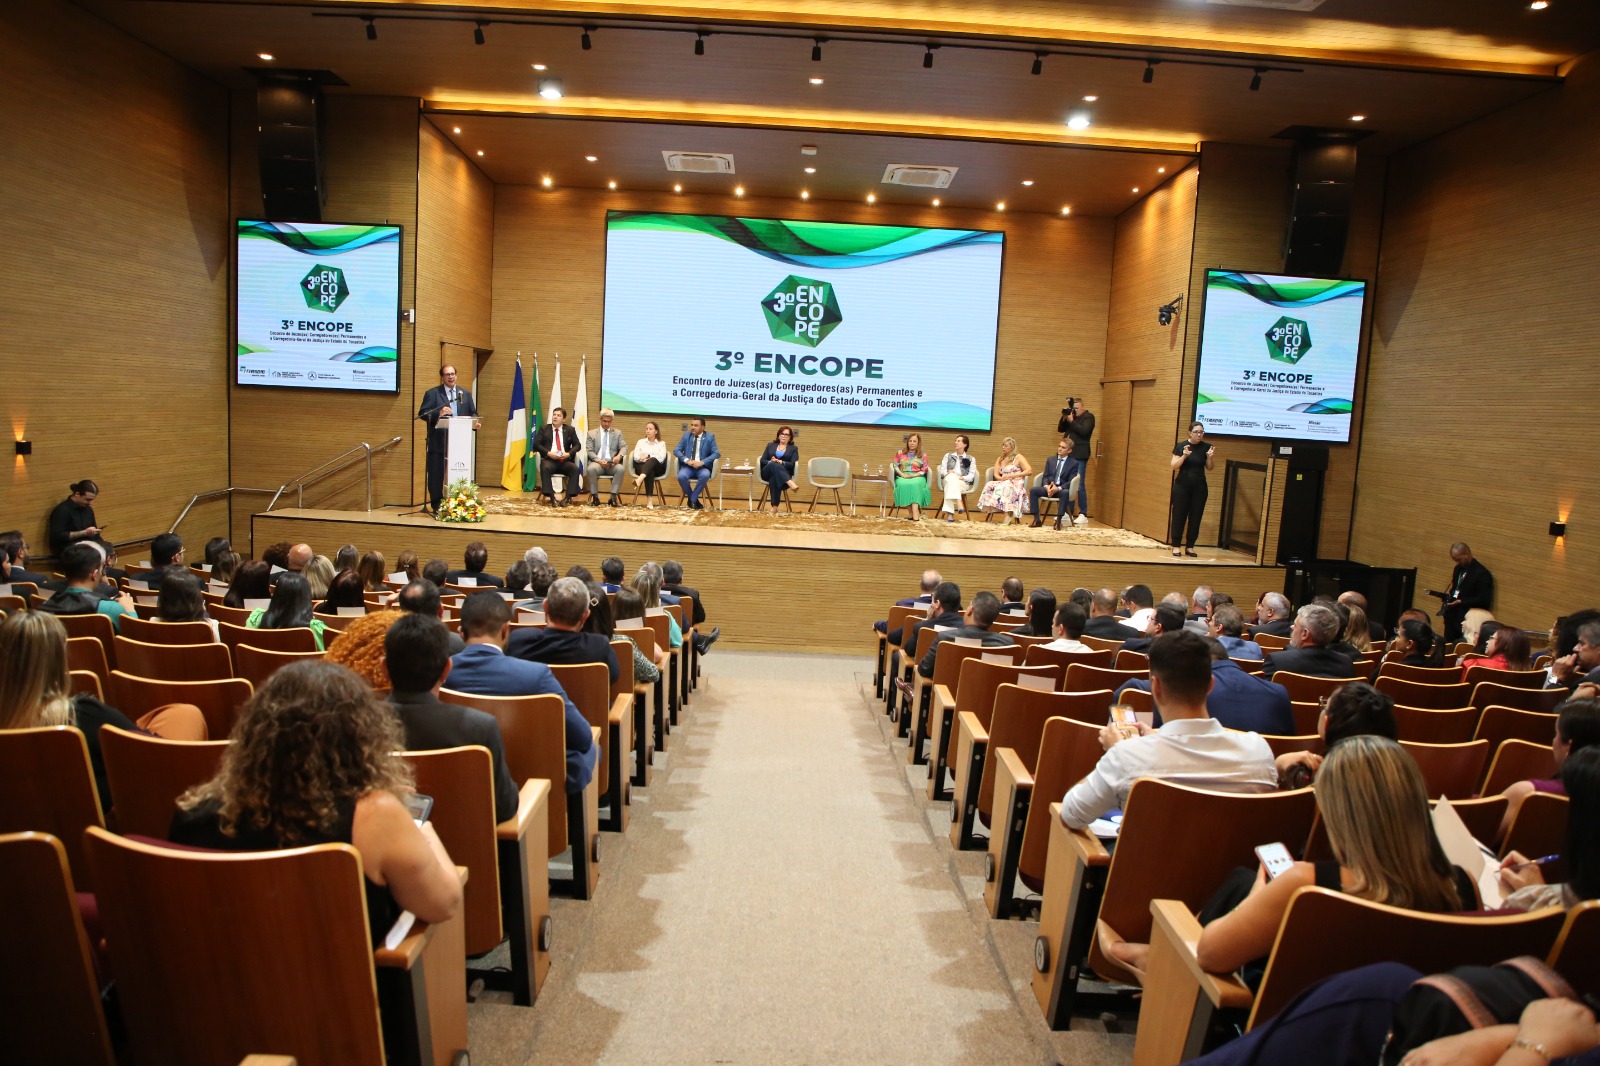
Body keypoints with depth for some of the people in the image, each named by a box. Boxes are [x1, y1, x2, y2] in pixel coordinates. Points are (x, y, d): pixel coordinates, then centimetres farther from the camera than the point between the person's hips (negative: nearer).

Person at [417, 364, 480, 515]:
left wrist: (475, 422, -10)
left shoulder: (466, 394, 15)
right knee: (436, 474, 0)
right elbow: (422, 413, -6)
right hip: (438, 442, -3)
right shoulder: (432, 393, 2)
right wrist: (438, 414, -24)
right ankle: (436, 505, 7)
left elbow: (473, 414, 13)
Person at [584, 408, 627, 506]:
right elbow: (590, 451, 5)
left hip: (612, 463, 1)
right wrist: (599, 460, -15)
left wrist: (619, 455, -18)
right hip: (597, 462, -1)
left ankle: (613, 497, -28)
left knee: (620, 468, -35)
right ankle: (595, 497, -23)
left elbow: (623, 447, 7)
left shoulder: (617, 433, 19)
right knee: (591, 469, -36)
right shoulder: (591, 433, 15)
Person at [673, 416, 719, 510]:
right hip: (687, 466, 2)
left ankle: (692, 500, -17)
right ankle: (694, 500, -8)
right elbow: (676, 450, 4)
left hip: (702, 467, -1)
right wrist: (687, 460, -15)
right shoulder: (686, 436, 10)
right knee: (681, 476, -32)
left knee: (705, 475, -36)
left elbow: (716, 453, -6)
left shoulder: (710, 437, 3)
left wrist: (702, 462, -20)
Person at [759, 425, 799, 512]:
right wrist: (770, 462, -12)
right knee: (774, 465, -37)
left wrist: (781, 462, -19)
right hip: (767, 472, 1)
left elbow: (792, 464, 0)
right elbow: (762, 461, 10)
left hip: (784, 474, -1)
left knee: (774, 478, -40)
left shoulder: (793, 449, 16)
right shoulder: (770, 445, 20)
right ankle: (790, 483, -58)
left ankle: (775, 506, -46)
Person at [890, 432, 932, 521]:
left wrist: (915, 475, -13)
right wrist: (902, 474, -8)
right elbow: (895, 465, 9)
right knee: (902, 484, -36)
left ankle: (915, 512, -48)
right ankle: (911, 511, -35)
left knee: (915, 484, -38)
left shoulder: (923, 455, 11)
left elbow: (924, 470, 4)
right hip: (902, 477, 1)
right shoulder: (900, 453, 16)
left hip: (917, 477, -1)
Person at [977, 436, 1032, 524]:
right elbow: (996, 474, 11)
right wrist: (1002, 478, -13)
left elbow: (1029, 471, -7)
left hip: (1016, 485, -5)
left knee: (1004, 487, -37)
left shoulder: (1018, 457, 5)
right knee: (989, 485, -26)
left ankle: (1008, 515, -43)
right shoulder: (1000, 459, 21)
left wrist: (1012, 475, -13)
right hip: (1003, 483, 5)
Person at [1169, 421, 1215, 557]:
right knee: (1179, 515, -1)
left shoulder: (1206, 447, 1)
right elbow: (1174, 466, -7)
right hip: (1182, 486, -2)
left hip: (1199, 487, 2)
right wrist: (1184, 456, -22)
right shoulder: (1181, 446, -5)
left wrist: (1210, 457, -13)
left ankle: (1189, 547, 10)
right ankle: (1176, 546, 5)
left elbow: (1209, 468, 7)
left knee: (1195, 517, 3)